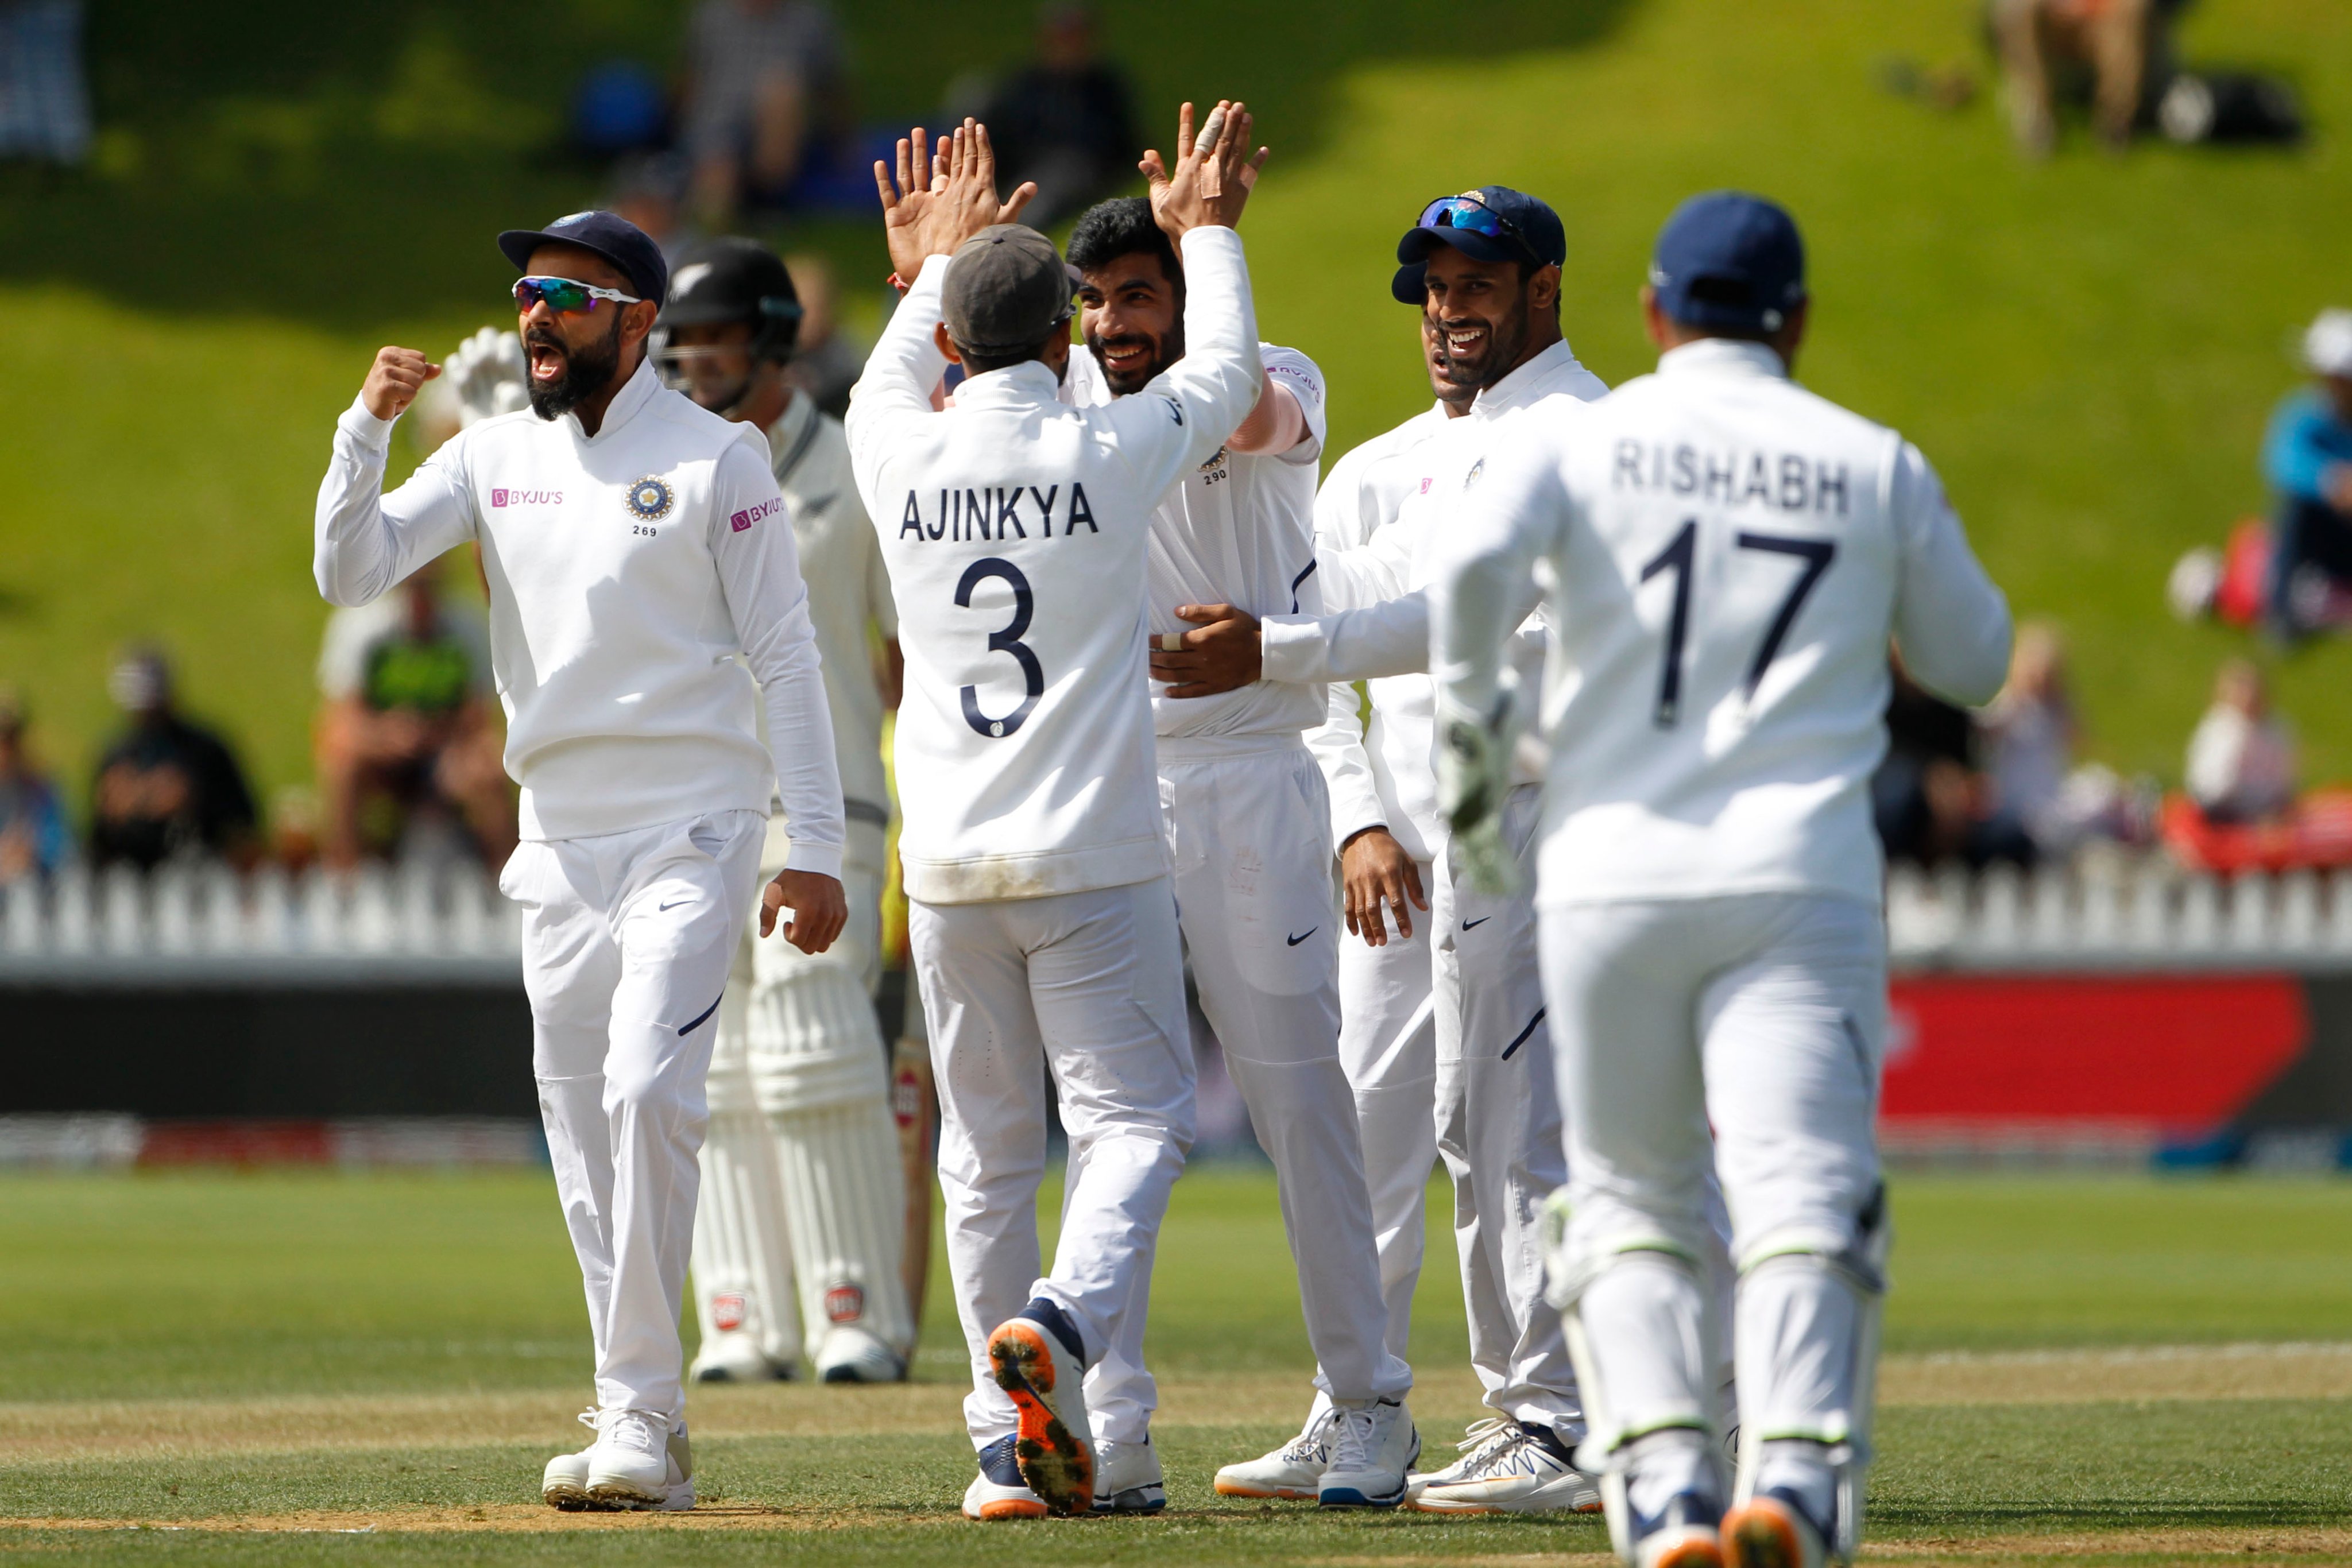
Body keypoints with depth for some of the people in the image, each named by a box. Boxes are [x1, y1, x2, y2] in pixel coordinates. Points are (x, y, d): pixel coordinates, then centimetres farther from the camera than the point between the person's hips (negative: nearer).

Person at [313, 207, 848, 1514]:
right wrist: (368, 426, -11)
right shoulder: (494, 458, 11)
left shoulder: (719, 457, -3)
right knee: (586, 1139, 5)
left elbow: (786, 655, -5)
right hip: (560, 845, 6)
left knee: (647, 1094, -21)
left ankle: (640, 1416, -18)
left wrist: (819, 850, -10)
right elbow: (351, 572, 4)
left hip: (692, 830, -6)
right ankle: (644, 1435, 11)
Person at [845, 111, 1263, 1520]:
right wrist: (1206, 237, 30)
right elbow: (1229, 370, 14)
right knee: (1134, 1114, -2)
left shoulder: (905, 460, 0)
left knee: (987, 1150, 9)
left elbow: (887, 385, 27)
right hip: (1093, 860, -3)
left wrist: (930, 270, 42)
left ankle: (1014, 1450, 8)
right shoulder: (1111, 453, -7)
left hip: (951, 867, 3)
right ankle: (1066, 1321, -29)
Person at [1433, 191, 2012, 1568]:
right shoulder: (1876, 465, 10)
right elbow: (1973, 663, 20)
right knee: (1804, 1192, -11)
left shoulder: (1577, 438, 6)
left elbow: (1477, 561, -14)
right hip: (1801, 880, -1)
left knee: (1631, 1199, 14)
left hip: (1610, 876, 1)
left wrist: (1469, 738, -2)